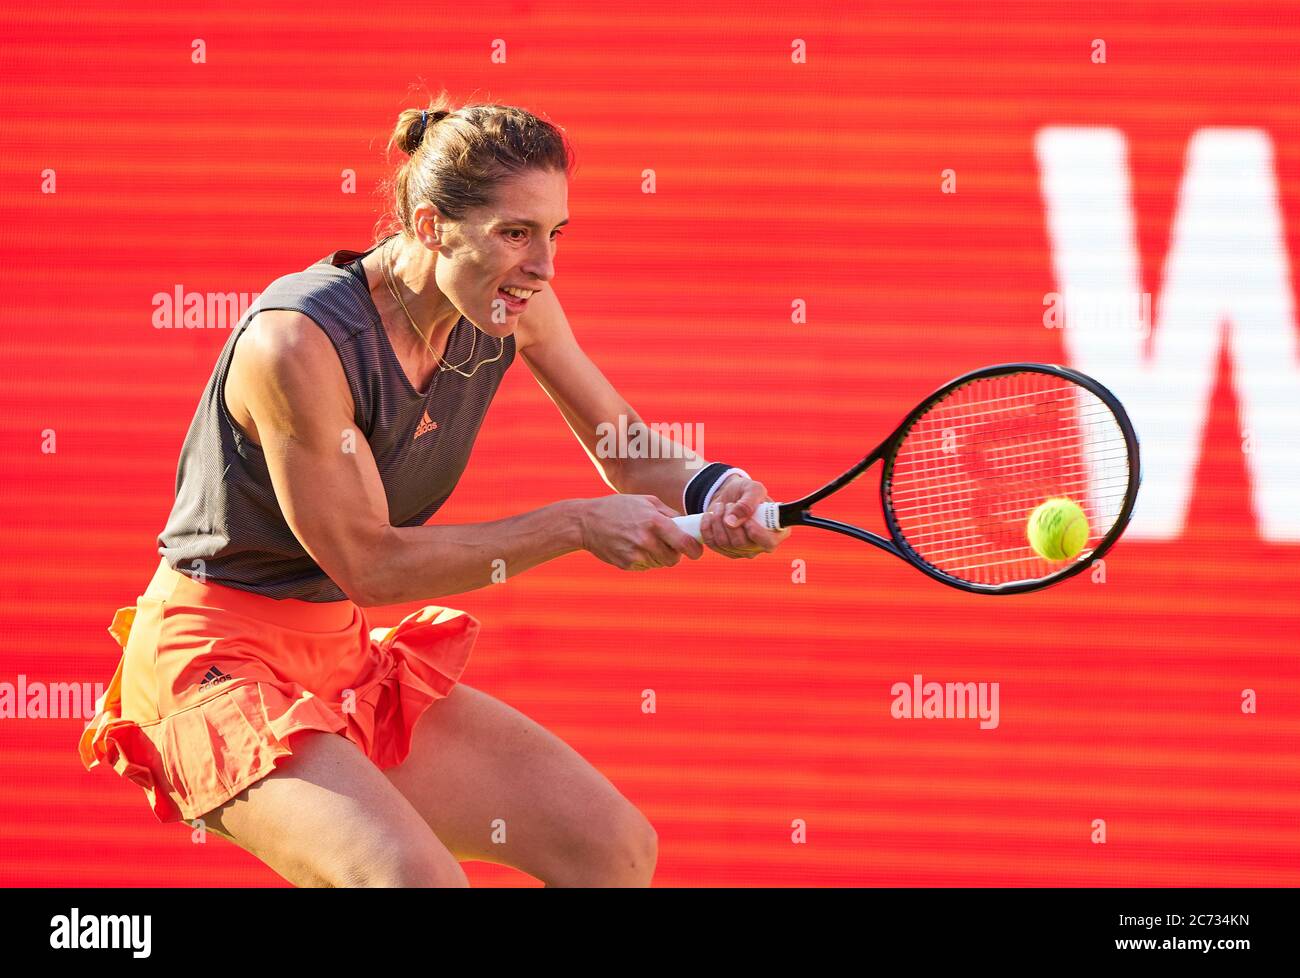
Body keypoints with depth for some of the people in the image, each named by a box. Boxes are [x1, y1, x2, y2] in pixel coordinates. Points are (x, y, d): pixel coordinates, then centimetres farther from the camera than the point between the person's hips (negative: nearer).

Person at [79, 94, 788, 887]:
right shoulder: (298, 340, -26)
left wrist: (718, 490, -17)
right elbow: (369, 565, -22)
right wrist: (573, 526, -25)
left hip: (350, 655, 8)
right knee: (417, 876, -32)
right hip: (218, 664, -8)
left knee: (618, 845, -1)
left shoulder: (513, 307, -5)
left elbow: (631, 458, 7)